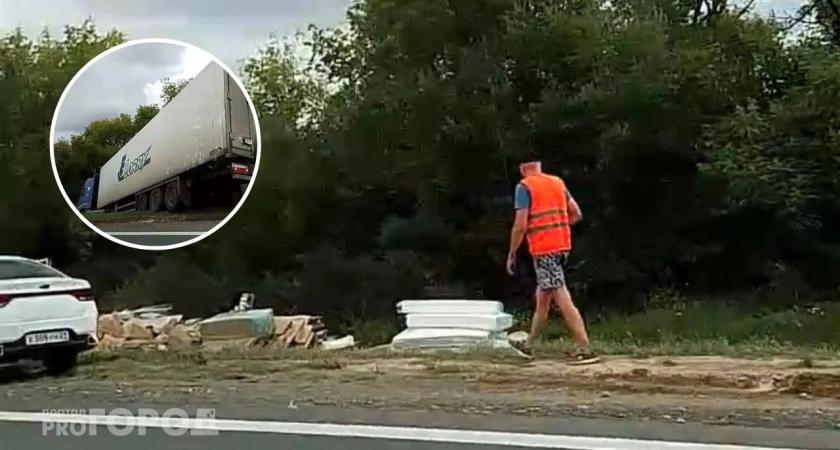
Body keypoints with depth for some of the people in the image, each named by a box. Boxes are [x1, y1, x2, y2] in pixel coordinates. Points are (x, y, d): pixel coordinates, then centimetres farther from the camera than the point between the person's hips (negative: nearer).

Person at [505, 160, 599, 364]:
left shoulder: (524, 187, -8)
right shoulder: (558, 182, 12)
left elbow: (520, 225, -13)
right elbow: (576, 214, 13)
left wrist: (512, 254, -3)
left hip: (543, 249, -8)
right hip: (563, 245, 8)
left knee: (563, 300, -9)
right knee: (542, 297, 18)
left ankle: (585, 350, -12)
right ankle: (529, 344, 30)